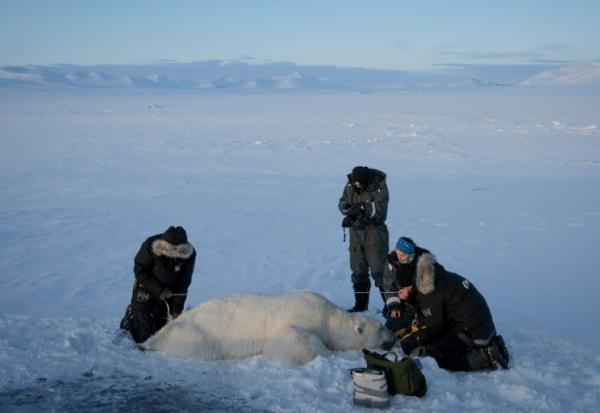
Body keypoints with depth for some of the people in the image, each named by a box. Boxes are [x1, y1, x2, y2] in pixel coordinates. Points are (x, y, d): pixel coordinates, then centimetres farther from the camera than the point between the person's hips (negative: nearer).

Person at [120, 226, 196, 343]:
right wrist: (158, 290, -22)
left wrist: (177, 308, -14)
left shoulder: (189, 254, -20)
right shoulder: (150, 247, -27)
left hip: (169, 292, 3)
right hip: (147, 288, -2)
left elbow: (183, 284, -11)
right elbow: (139, 271, -16)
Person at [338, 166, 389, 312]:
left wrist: (362, 208, -32)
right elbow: (342, 204, 1)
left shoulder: (379, 186, -15)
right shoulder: (350, 185, -1)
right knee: (358, 270, 12)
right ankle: (361, 304, 24)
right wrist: (350, 210, -19)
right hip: (356, 231, 5)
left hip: (374, 231, -5)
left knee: (379, 270, -8)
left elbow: (379, 210, -21)